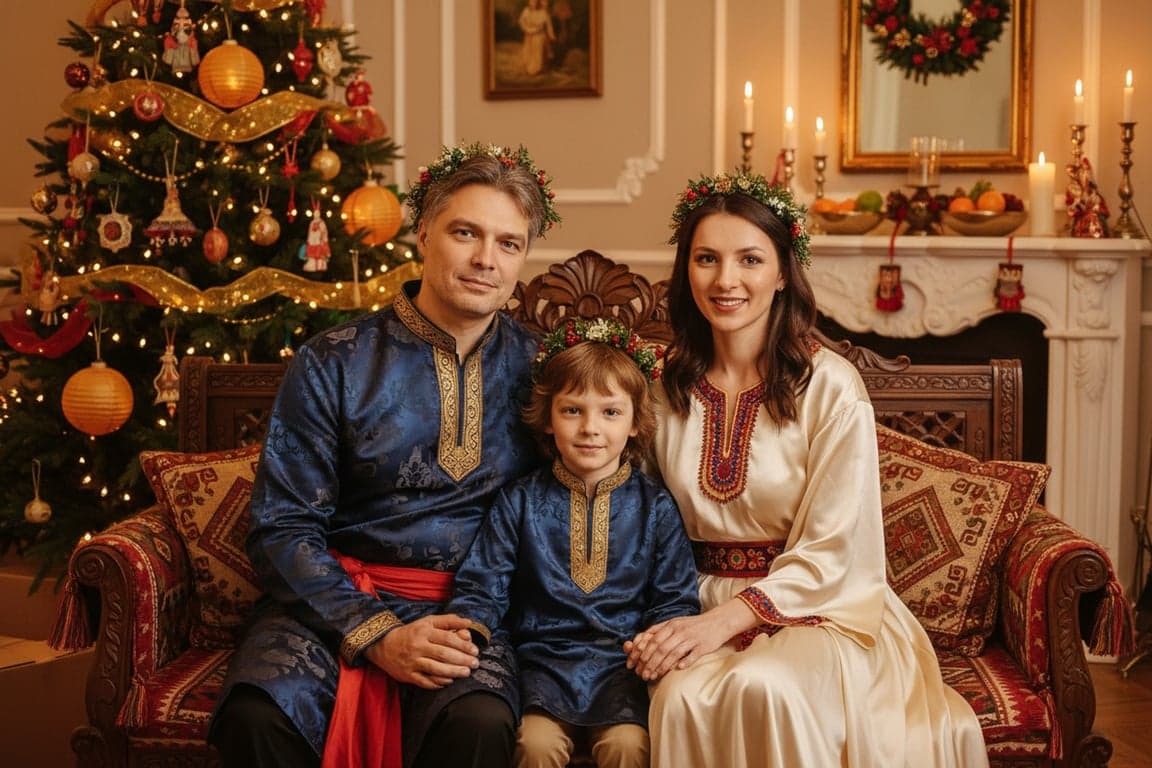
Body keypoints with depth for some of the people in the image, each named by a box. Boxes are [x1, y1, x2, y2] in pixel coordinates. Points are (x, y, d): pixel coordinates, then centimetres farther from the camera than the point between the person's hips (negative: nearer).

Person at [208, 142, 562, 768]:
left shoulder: (536, 368, 7)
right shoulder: (333, 364, 1)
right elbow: (281, 528, -1)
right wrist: (375, 635, -14)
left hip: (468, 610, 1)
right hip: (335, 597, 0)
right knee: (256, 716, -31)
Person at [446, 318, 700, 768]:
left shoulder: (655, 506, 5)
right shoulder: (520, 502, 5)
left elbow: (676, 597, 4)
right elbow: (482, 584, 4)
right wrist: (468, 629, -17)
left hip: (622, 659, 0)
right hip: (545, 658, 0)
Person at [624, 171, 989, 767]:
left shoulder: (831, 387, -9)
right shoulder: (667, 384, 4)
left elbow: (831, 550, -10)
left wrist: (725, 620, -21)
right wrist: (669, 623, -9)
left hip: (817, 609, -2)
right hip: (700, 605, 3)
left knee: (762, 687, -34)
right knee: (683, 696, -30)